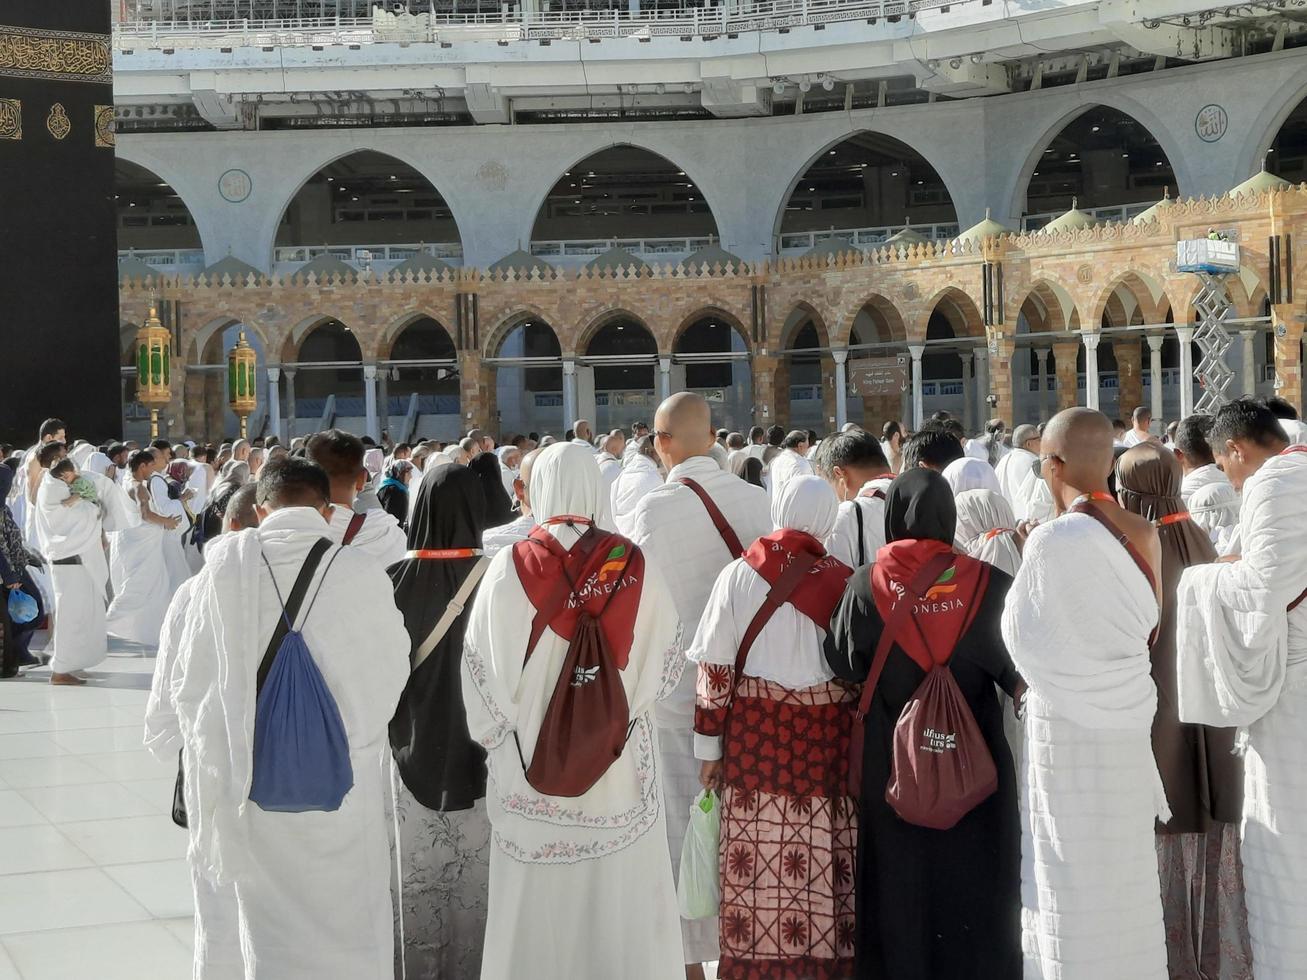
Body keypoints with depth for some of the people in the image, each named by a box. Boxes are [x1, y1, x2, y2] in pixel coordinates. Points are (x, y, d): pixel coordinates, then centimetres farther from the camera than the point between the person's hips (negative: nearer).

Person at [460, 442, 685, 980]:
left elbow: (483, 669, -4)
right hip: (621, 768, 1)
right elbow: (666, 666, 1)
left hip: (533, 762, 0)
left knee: (537, 905, 9)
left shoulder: (509, 567, -9)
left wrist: (494, 731, 12)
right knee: (621, 904, 10)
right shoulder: (636, 567, -7)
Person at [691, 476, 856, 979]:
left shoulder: (738, 575, -2)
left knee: (756, 858, 4)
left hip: (754, 732, 0)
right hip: (825, 734, 0)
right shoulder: (841, 579, -2)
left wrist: (708, 746, 6)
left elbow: (715, 668, -1)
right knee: (821, 857, 5)